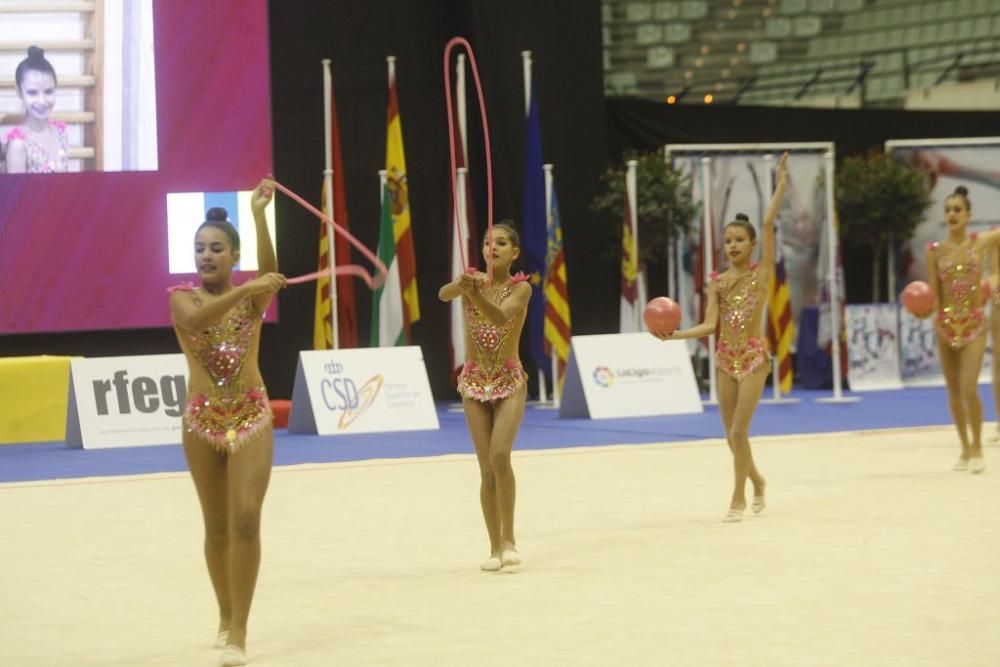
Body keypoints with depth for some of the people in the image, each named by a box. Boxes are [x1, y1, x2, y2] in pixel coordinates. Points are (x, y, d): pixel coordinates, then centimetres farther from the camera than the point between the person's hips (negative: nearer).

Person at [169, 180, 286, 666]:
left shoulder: (251, 294, 0)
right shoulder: (183, 296, -2)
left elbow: (269, 271, -24)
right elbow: (196, 320, -26)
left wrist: (259, 215, -36)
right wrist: (244, 291, -39)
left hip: (251, 417, -1)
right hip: (202, 421, 1)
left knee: (246, 518, -14)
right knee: (217, 527, 10)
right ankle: (226, 619, 28)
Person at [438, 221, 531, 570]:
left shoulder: (520, 288, -7)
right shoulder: (472, 279, 0)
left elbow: (500, 316, -27)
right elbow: (444, 294, -22)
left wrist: (475, 294, -45)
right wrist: (462, 285, -45)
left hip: (509, 383, -2)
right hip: (474, 383, 2)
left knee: (500, 456, -21)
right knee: (487, 468, 1)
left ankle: (509, 539, -9)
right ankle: (496, 547, 9)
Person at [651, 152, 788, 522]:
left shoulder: (761, 271, -4)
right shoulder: (717, 282, 5)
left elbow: (769, 224, -13)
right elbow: (709, 325, -2)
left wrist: (781, 184, -18)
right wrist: (673, 335, -13)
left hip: (754, 357, -4)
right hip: (726, 359, 4)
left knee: (738, 431, -11)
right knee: (732, 436, 10)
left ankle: (739, 497, 3)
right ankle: (756, 481, 36)